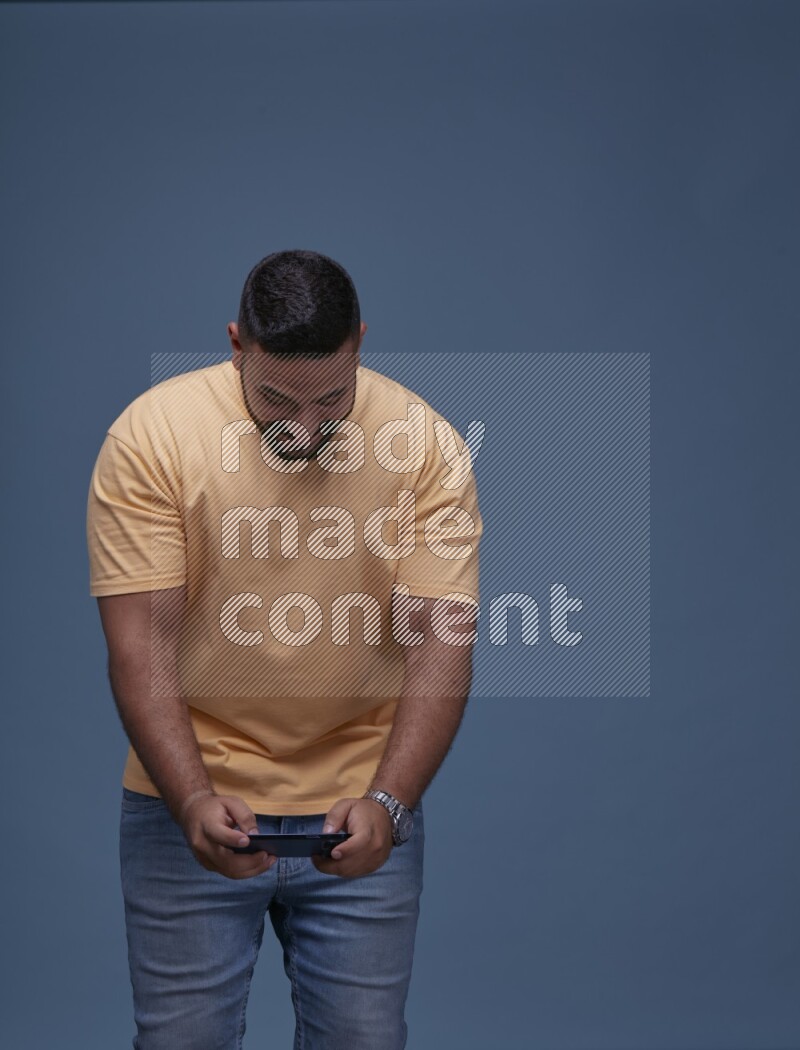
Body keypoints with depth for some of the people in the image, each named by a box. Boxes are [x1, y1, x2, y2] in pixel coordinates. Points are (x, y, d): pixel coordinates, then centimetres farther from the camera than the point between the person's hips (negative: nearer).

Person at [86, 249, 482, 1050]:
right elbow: (140, 643, -13)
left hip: (362, 809, 1)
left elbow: (440, 647, -12)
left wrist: (387, 801, -25)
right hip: (192, 804, -1)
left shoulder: (427, 445, -8)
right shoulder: (151, 434, -10)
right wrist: (194, 799, -25)